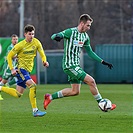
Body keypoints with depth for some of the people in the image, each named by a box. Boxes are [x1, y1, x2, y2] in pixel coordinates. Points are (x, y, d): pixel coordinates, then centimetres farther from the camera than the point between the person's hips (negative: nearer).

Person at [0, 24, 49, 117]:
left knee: (18, 94, 11)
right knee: (33, 86, -25)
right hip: (21, 68, -6)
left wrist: (44, 61, -20)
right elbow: (9, 56, -3)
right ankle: (35, 110, -23)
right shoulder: (20, 45, -10)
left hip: (28, 70, 6)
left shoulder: (36, 42, 0)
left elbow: (42, 53, 2)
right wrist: (12, 69, -13)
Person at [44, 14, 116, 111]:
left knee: (75, 91, 8)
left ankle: (50, 97, 17)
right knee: (91, 81, -13)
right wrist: (57, 37, -46)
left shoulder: (85, 36, 11)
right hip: (69, 65, -9)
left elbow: (90, 52, 21)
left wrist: (103, 62, 16)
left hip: (76, 65, 9)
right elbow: (53, 36, -20)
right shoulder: (70, 32, -12)